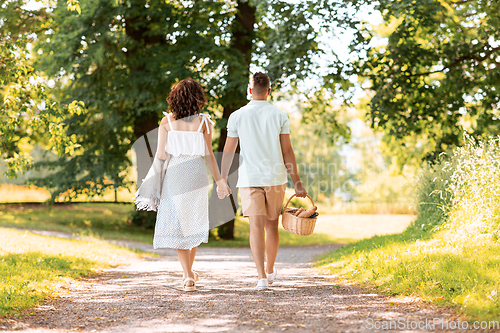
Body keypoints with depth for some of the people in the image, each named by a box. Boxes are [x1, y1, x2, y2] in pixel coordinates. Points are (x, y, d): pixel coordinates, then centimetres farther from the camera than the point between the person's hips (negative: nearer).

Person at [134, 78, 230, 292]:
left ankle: (188, 275, -5)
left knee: (176, 225, 5)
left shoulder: (166, 121, -2)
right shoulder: (203, 122, -1)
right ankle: (189, 271, 27)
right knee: (194, 223, 17)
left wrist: (156, 181, 8)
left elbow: (161, 155, -4)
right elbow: (209, 154, 0)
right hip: (196, 172, 1)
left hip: (173, 173, -1)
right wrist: (219, 180, 9)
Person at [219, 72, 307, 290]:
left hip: (249, 179, -1)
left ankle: (262, 276, -14)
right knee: (272, 225, 16)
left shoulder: (237, 116, 0)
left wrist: (222, 181, 8)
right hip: (275, 178, 1)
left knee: (256, 226, -4)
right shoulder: (279, 115, 0)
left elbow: (229, 151, 1)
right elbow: (287, 151, -2)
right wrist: (297, 181, 3)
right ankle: (270, 271, 31)